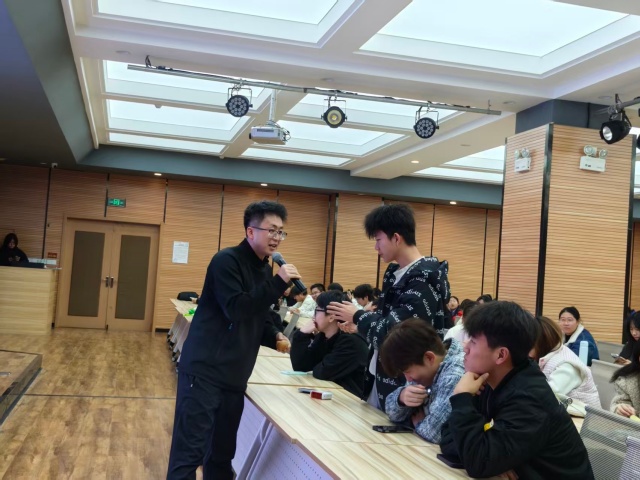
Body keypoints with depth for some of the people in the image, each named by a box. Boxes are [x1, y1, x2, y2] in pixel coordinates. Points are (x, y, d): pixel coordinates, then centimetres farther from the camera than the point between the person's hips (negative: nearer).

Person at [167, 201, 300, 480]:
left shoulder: (265, 270, 14)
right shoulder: (227, 261, -10)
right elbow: (236, 309, -22)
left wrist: (275, 337, 3)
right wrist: (278, 283, -22)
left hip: (234, 377, 8)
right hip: (204, 371, -8)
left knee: (222, 453, 14)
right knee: (190, 451, -8)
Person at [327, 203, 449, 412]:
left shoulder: (423, 280, -20)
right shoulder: (395, 272, 9)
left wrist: (358, 316, -10)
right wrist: (360, 326, 1)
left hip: (403, 385, -9)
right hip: (379, 376, 9)